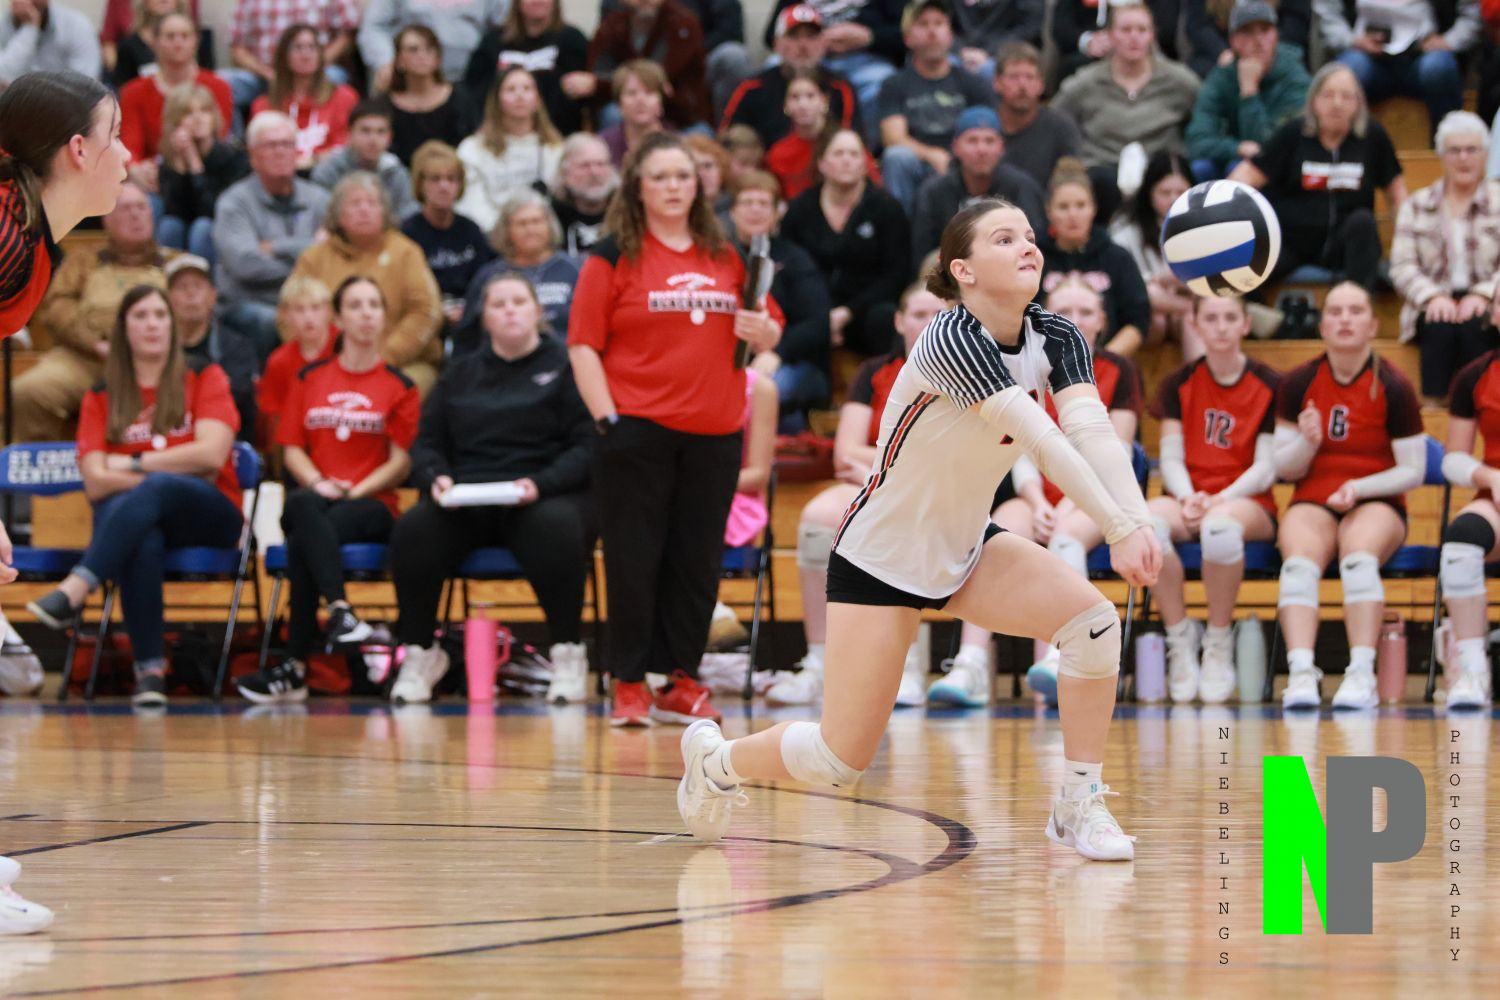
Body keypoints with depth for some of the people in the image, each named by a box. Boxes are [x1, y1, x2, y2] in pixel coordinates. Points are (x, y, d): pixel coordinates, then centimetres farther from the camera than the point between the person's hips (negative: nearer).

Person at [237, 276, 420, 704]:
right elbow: (292, 448, 11)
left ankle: (296, 668, -43)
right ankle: (341, 613, -55)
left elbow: (400, 461, 3)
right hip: (316, 498, 2)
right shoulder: (309, 379, 17)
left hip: (372, 506, -2)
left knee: (303, 540, -35)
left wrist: (353, 491, -13)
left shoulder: (399, 387, 10)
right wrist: (318, 483, -10)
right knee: (303, 506, -39)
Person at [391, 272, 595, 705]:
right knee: (413, 530, -27)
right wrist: (435, 478, -6)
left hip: (545, 495, -3)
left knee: (556, 527, -39)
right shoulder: (460, 377, 21)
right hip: (464, 503, 3)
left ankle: (568, 654, -24)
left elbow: (588, 445, -3)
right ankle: (419, 653, -12)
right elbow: (426, 442, 17)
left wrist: (540, 484, -20)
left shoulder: (566, 367, 7)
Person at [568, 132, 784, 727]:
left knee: (697, 561, 6)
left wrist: (762, 330, -3)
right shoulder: (613, 258, 0)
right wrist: (607, 419, -12)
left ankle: (681, 682, 14)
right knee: (634, 560, -2)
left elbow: (770, 331, 21)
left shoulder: (725, 258, 14)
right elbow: (583, 344, -4)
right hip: (639, 431, -4)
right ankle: (629, 685, 4)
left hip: (715, 433, 4)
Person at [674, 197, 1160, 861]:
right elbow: (1041, 439, -39)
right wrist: (1119, 528, -47)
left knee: (1093, 619, -19)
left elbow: (1093, 430, -24)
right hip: (880, 557, -7)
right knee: (839, 763, -5)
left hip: (965, 548, 7)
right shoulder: (952, 340, -28)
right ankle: (715, 758, 27)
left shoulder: (1054, 338, -7)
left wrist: (1138, 519, -41)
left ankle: (1079, 807, -5)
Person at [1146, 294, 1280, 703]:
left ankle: (1219, 645, -21)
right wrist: (1188, 498, -17)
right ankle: (1180, 636, -18)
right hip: (1187, 497, 2)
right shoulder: (1180, 383, 10)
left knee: (1220, 526, -41)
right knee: (1149, 520, -35)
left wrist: (1218, 500, -19)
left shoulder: (1268, 386, 2)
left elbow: (1266, 469, -3)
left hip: (1247, 503, -2)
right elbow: (1171, 459, 5)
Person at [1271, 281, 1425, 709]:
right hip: (1313, 500, 2)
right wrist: (1306, 441, -16)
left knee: (1359, 557, -36)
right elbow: (1284, 468, 6)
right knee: (1299, 563, -33)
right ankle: (1301, 674, -44)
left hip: (1376, 502, -2)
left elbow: (1412, 471, -1)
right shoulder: (1298, 384, 4)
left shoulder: (1393, 388, -2)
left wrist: (1359, 488, -17)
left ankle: (1362, 675, -42)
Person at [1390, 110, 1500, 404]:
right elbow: (1402, 267, 5)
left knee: (1473, 327, -35)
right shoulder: (1416, 206, 15)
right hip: (1435, 306, 1)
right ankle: (1432, 407, -40)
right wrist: (1433, 296, -14)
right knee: (1441, 327, -34)